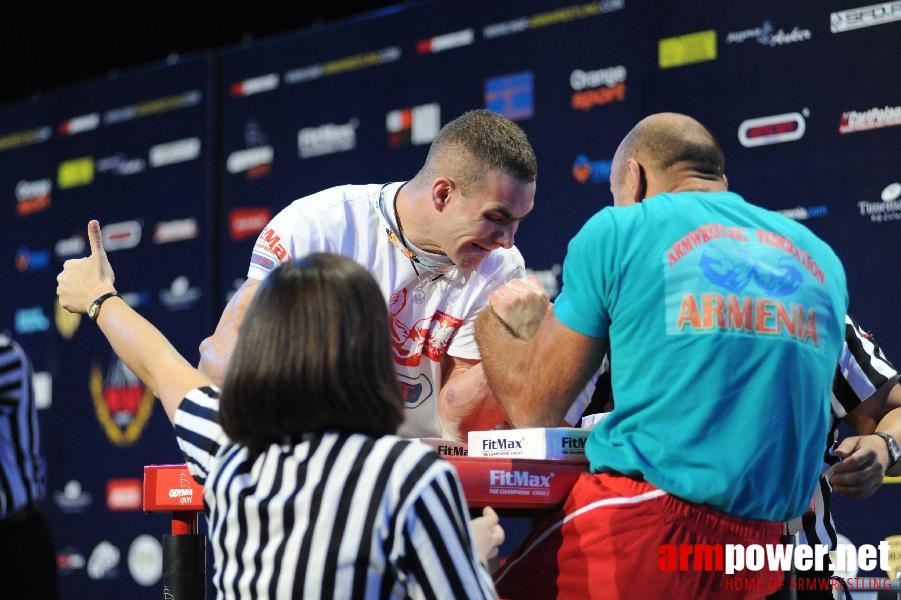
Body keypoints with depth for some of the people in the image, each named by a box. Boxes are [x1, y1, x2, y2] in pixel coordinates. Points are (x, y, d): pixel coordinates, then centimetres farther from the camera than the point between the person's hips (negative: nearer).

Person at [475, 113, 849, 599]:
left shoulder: (617, 232, 2)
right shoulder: (821, 259, 16)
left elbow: (533, 408, 6)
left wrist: (494, 319, 26)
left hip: (643, 527, -6)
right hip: (760, 548, 6)